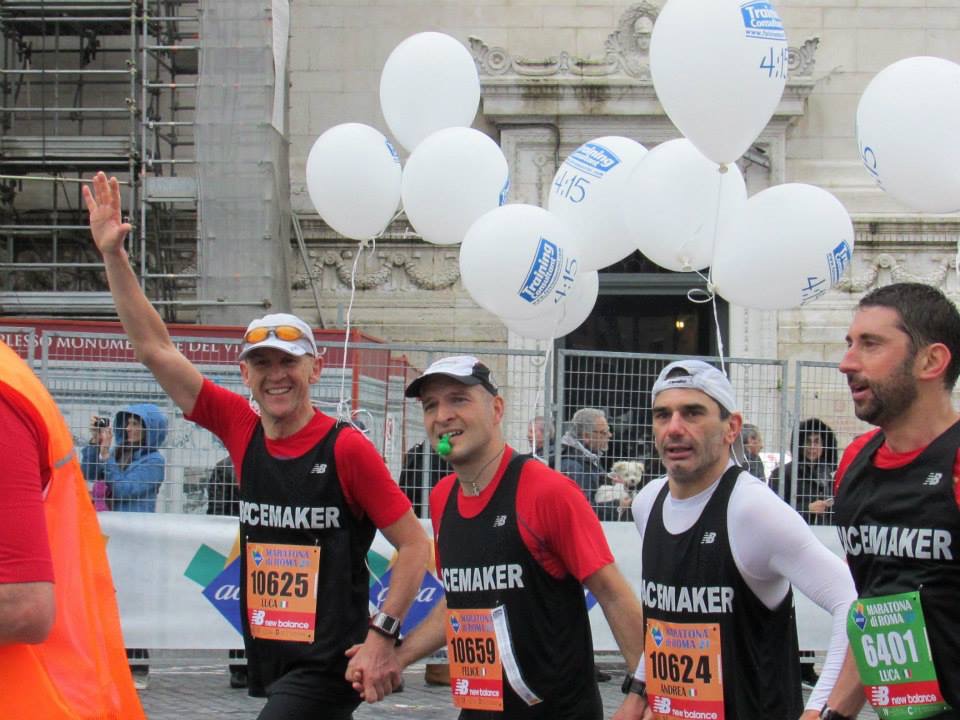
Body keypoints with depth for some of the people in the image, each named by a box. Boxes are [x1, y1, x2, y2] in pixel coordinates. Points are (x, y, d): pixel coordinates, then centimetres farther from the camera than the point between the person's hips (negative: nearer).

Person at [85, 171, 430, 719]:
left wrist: (382, 634, -17)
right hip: (270, 664, 6)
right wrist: (113, 255, 4)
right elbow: (156, 348, 8)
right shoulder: (242, 431, 4)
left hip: (327, 667, -6)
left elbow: (415, 544, -9)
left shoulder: (346, 447, -11)